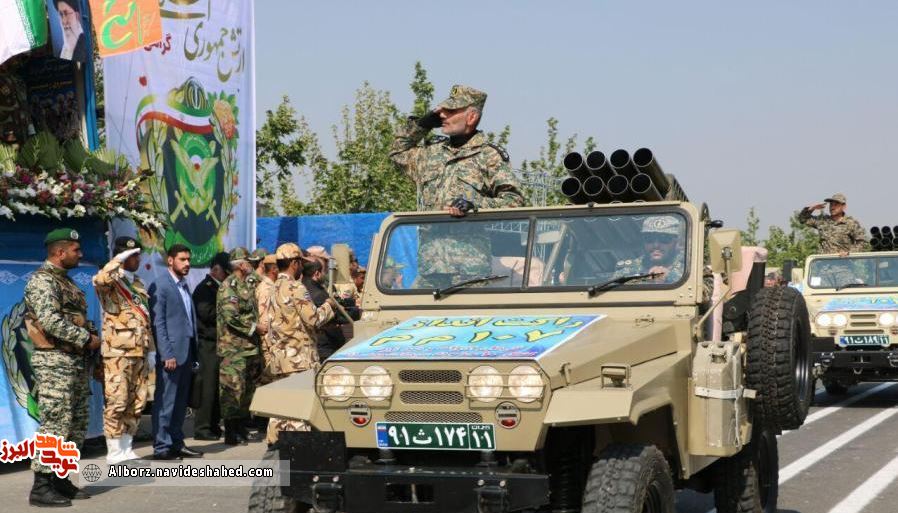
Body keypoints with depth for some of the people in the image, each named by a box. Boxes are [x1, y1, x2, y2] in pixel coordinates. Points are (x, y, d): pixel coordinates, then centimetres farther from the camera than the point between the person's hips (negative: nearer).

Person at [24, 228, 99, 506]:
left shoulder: (65, 281, 19)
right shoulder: (42, 281, -11)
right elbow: (51, 321, -24)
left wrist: (92, 336, 4)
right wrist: (87, 339, -17)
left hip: (75, 361, 10)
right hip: (54, 361, -10)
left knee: (76, 423, 12)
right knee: (55, 423, -11)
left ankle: (60, 479, 19)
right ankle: (41, 487, -8)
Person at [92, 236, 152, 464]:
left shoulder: (138, 284, 18)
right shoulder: (111, 281, -5)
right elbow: (99, 279, -33)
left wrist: (151, 349, 17)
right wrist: (119, 259, -22)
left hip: (138, 352, 8)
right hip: (118, 352, -8)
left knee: (136, 403, 9)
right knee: (117, 402, -6)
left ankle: (126, 448, 18)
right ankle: (114, 452, 0)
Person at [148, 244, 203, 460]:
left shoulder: (185, 286, 18)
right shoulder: (160, 286, -7)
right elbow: (158, 323, -13)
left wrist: (193, 354, 14)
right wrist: (167, 355, -18)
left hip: (187, 353, 8)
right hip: (171, 353, -8)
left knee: (181, 402, 12)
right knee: (165, 402, -4)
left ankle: (177, 443, 18)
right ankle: (161, 447, 0)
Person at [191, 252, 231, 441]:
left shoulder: (217, 287, 18)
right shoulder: (205, 288, -10)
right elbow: (207, 313, -21)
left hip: (219, 343, 9)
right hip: (208, 343, -9)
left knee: (217, 386, 11)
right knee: (208, 386, -7)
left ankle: (214, 425, 18)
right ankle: (202, 428, -3)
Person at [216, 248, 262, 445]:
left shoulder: (248, 284, 16)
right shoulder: (229, 285, -11)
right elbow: (231, 316, -19)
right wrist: (253, 327, -14)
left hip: (250, 346, 9)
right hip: (234, 346, -9)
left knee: (247, 388, 12)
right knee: (233, 388, -8)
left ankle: (241, 427, 20)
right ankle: (231, 432, -4)